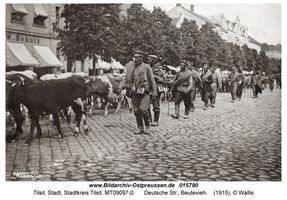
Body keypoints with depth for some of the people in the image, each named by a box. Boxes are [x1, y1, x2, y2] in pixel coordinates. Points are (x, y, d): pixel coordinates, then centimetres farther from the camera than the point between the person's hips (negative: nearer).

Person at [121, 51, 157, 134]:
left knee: (143, 109, -14)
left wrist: (154, 92, -1)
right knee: (136, 111, 4)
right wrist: (122, 87, 3)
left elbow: (152, 80, 2)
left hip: (145, 92, -4)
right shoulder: (130, 67, 10)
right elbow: (127, 80, 17)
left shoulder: (146, 67, 0)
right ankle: (140, 128, 16)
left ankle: (147, 125, 8)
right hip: (134, 92, 4)